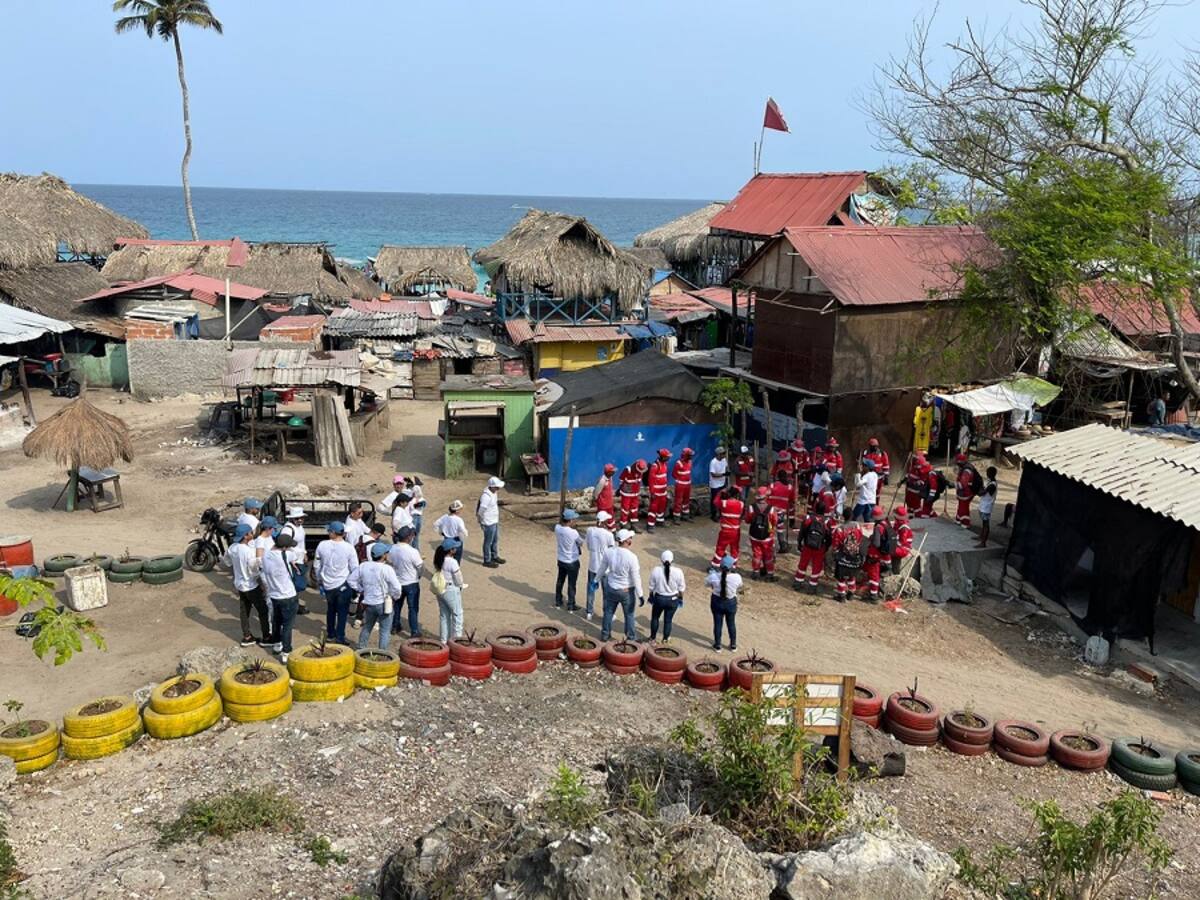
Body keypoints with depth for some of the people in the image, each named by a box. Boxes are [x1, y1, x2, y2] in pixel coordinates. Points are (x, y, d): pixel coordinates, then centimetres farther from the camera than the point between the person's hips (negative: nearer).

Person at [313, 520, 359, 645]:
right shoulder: (348, 548, -15)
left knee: (330, 610, 23)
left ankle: (331, 633, 35)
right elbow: (354, 568, -9)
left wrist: (319, 581, 17)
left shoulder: (322, 545, -10)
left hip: (327, 584, 3)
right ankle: (340, 638, 10)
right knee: (342, 611, 9)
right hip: (344, 584, -3)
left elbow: (316, 566, 1)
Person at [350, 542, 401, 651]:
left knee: (367, 627, 24)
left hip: (368, 603, 5)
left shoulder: (363, 566, -5)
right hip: (384, 604, -5)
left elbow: (352, 580, 5)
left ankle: (361, 649, 36)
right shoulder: (387, 569, -21)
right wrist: (395, 597, 0)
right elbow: (396, 587, -19)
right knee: (385, 631, 7)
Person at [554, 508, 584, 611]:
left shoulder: (557, 528, -12)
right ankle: (570, 606, 19)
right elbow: (581, 542, -10)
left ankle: (558, 601, 37)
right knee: (571, 584, 9)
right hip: (572, 562, -6)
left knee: (560, 581, 23)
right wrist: (579, 544, 9)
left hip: (561, 560, 6)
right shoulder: (573, 533, -28)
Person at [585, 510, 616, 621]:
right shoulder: (608, 534, -22)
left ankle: (589, 612, 32)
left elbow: (588, 546, 4)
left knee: (591, 588, 21)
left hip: (592, 565, 4)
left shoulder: (590, 530, -8)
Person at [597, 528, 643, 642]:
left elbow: (602, 569, 1)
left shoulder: (609, 552, -14)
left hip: (611, 588, 4)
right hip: (627, 591, -4)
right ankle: (631, 638, 29)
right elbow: (636, 578, -19)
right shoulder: (631, 557, -26)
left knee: (608, 612, 23)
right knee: (629, 615, 16)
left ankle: (605, 634, 38)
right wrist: (640, 595, -10)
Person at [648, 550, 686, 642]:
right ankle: (665, 639, 31)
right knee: (668, 620, 16)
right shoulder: (678, 572, -16)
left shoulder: (655, 570, -15)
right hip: (672, 600, 0)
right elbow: (681, 588, -5)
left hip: (659, 598, 0)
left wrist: (651, 596, 14)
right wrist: (680, 598, 12)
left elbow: (652, 587, -3)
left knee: (655, 617, 22)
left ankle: (652, 637, 34)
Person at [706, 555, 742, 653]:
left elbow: (707, 583, -4)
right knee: (731, 624, 22)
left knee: (717, 624, 19)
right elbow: (739, 587, -4)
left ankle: (717, 645, 34)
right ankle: (733, 645, 38)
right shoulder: (737, 577, -25)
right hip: (731, 603, 0)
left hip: (717, 602, 0)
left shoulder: (714, 576, -25)